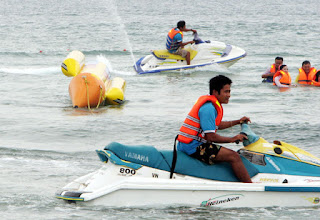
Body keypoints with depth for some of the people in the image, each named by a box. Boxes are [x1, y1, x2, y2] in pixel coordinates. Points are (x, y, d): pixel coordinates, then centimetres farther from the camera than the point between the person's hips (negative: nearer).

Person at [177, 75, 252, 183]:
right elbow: (211, 136, -21)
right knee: (233, 156, -17)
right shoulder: (208, 108, -18)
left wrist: (237, 122, 27)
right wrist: (232, 139, -9)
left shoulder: (211, 104, 14)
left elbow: (217, 125, 29)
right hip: (194, 147, -11)